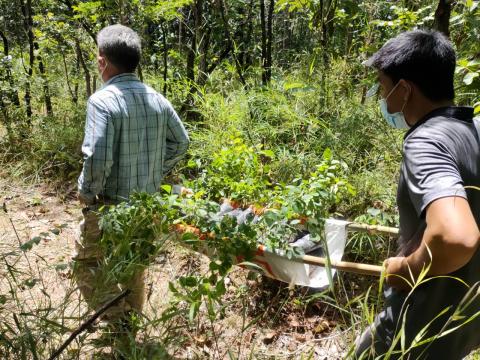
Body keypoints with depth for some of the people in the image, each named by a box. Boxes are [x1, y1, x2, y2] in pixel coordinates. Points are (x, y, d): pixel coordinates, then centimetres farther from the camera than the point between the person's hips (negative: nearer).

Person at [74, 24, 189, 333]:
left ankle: (120, 323, 7)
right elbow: (181, 142, 8)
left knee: (86, 262, 15)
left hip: (112, 204, -6)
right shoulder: (156, 98, 0)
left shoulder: (103, 100, -20)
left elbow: (97, 158, -27)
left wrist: (87, 191, -9)